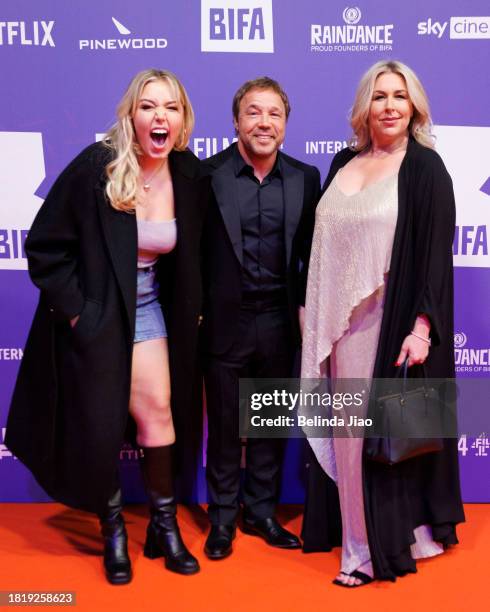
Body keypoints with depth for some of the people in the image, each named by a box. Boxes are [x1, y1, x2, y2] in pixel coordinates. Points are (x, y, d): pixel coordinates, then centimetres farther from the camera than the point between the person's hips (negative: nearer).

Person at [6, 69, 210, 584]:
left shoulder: (189, 176, -4)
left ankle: (164, 526, 19)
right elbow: (44, 246, -13)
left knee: (158, 412, 0)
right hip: (91, 315, -3)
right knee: (97, 427, 5)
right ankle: (112, 530, 26)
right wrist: (74, 310, -14)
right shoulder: (94, 168, -17)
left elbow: (189, 256, 9)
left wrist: (188, 315, 4)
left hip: (147, 312, 3)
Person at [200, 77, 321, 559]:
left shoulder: (305, 178, 2)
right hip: (225, 321, -2)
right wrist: (194, 309, -8)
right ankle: (222, 517, 28)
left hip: (279, 321, 3)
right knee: (223, 424, 11)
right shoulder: (208, 175, -7)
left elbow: (311, 251, 6)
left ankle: (261, 511, 32)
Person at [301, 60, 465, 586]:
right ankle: (355, 532, 28)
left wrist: (422, 328, -18)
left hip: (391, 322, -5)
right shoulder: (344, 162, 10)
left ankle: (379, 546, 18)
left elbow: (436, 253, -11)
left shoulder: (425, 167, -6)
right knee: (348, 432, 12)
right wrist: (312, 311, 12)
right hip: (339, 321, 6)